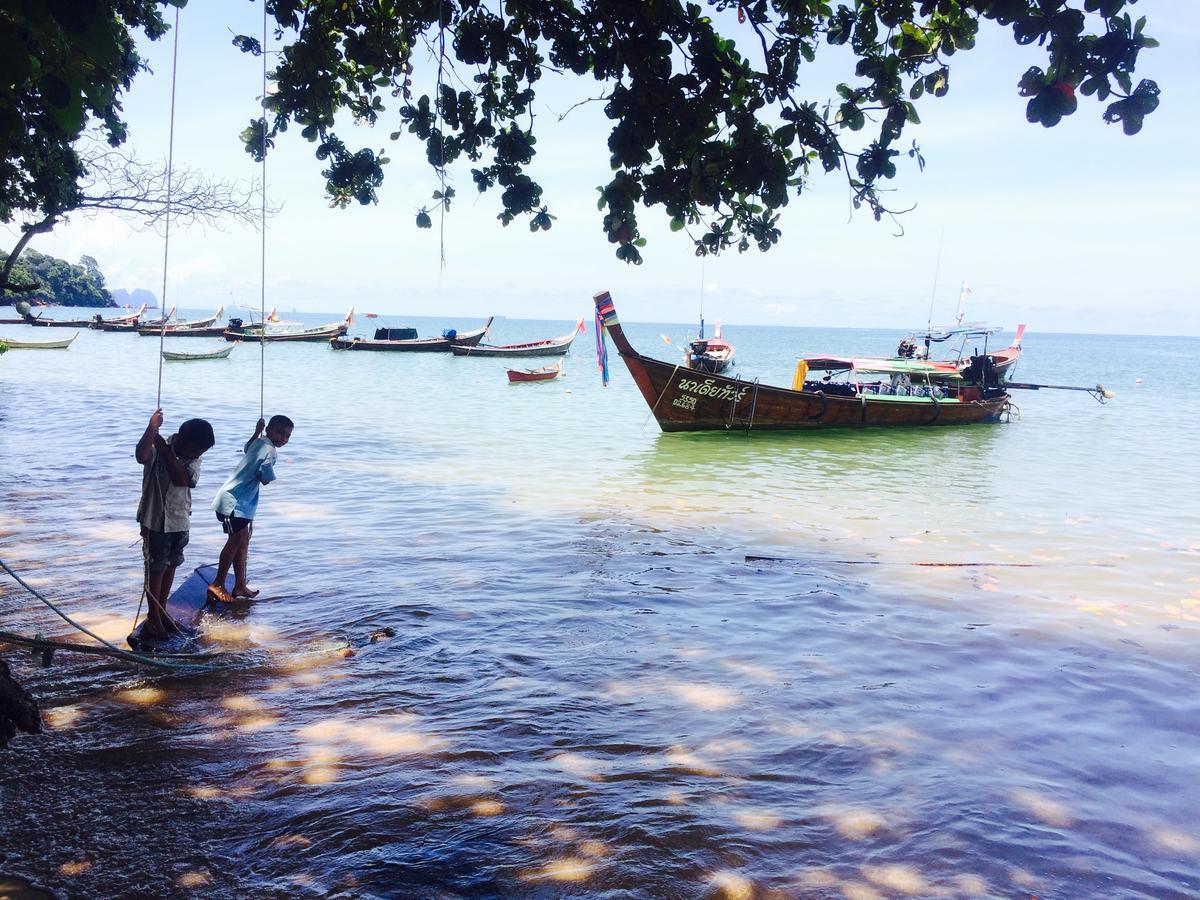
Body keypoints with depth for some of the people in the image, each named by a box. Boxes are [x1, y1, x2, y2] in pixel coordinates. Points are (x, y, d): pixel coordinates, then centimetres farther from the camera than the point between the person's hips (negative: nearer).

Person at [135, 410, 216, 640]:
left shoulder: (193, 457, -3)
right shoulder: (156, 450, -16)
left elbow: (181, 478, -21)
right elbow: (141, 456, -40)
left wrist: (165, 451, -23)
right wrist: (152, 428, -44)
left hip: (180, 522, 5)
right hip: (156, 520, -5)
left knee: (171, 565, 16)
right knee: (156, 568, 3)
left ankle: (162, 610, 31)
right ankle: (153, 618, 14)